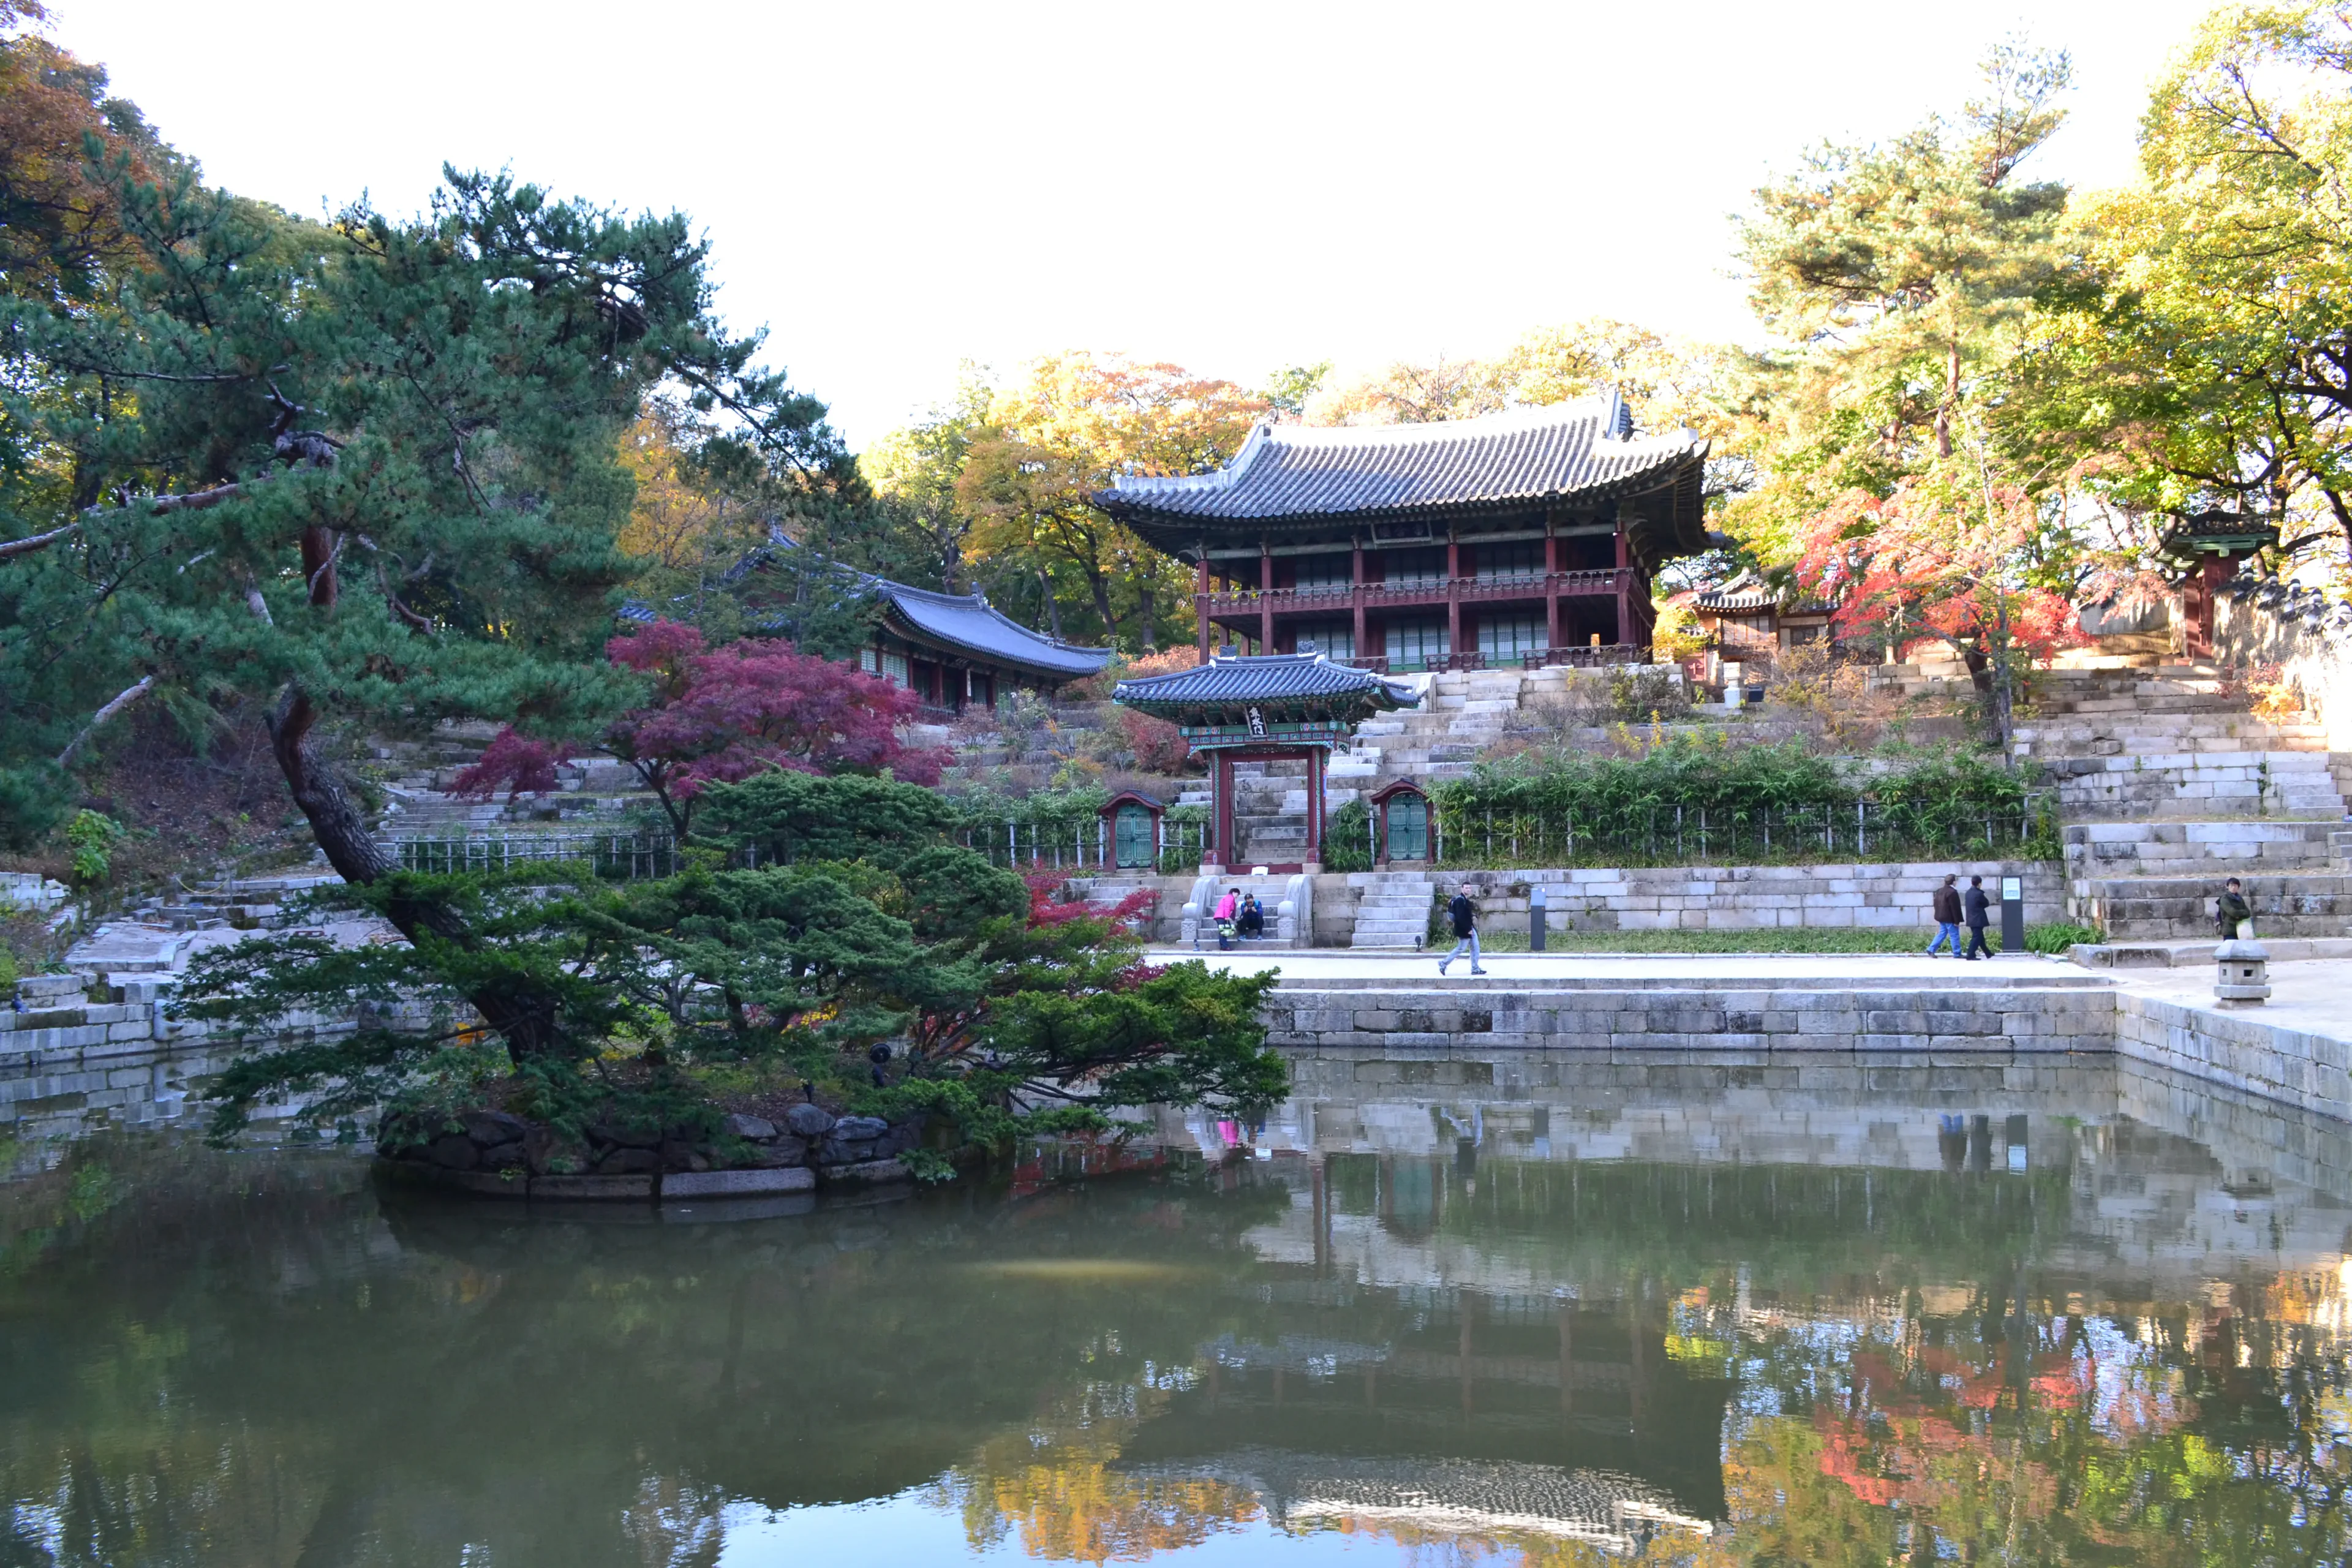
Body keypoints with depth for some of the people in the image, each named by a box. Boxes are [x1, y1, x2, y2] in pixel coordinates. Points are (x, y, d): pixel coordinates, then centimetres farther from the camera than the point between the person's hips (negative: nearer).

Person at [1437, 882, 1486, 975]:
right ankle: (1443, 963, 10)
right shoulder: (1460, 900, -20)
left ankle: (1475, 969, 14)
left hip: (1470, 928, 10)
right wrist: (1468, 929, -24)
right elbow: (1460, 917, -26)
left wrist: (1472, 916, 4)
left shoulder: (1465, 900, 12)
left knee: (1475, 947, 9)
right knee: (1461, 948, -1)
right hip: (1464, 929, -10)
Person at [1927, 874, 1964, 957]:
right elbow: (1955, 908, -18)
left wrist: (1939, 916, 21)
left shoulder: (1939, 891, 9)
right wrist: (1957, 921, -14)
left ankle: (1931, 950, 9)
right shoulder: (1952, 892, -18)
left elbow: (1936, 904, 15)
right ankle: (1957, 954, 7)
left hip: (1941, 917, 8)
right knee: (1954, 935, 1)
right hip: (1950, 918, -8)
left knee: (1942, 934, 15)